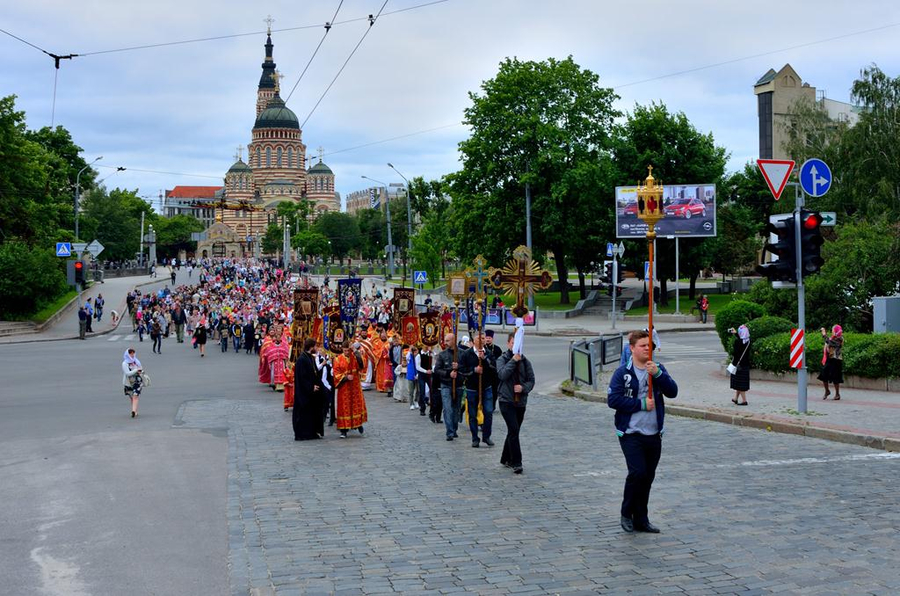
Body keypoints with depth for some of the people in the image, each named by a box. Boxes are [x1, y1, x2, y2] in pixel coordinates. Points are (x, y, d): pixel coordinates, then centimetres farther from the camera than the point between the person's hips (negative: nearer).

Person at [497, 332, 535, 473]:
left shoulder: (525, 361, 8)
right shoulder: (502, 360, 0)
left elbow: (531, 380, 6)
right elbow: (502, 374, -18)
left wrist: (523, 387, -14)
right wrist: (513, 360, -19)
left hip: (521, 402, 4)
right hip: (507, 401, -4)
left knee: (513, 431, 12)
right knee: (514, 430, -15)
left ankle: (506, 459, 28)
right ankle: (516, 463, -14)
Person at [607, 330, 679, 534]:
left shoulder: (657, 369, 8)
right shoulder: (622, 373, -4)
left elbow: (672, 392, -4)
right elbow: (612, 399, -13)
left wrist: (657, 373, -19)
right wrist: (641, 404, -13)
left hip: (654, 434, 5)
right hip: (631, 434, -4)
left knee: (648, 476, 9)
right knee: (637, 472, -15)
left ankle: (641, 519, 20)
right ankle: (626, 513, 6)